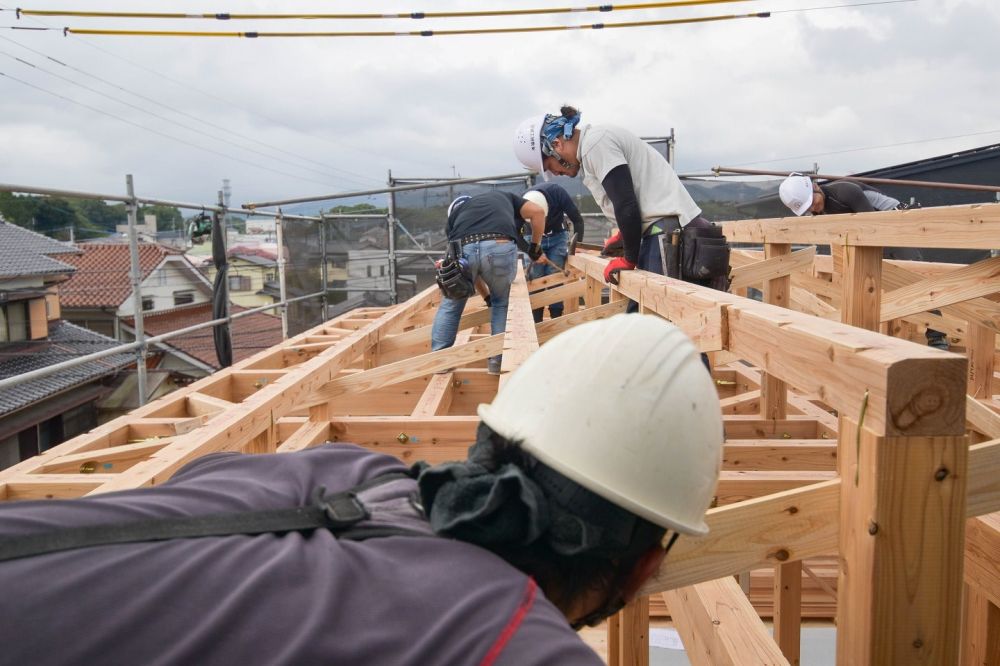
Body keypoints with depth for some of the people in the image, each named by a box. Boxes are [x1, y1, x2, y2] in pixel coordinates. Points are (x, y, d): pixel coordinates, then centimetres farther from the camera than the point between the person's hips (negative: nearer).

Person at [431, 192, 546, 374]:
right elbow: (537, 211, 25)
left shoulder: (454, 213, 38)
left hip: (462, 249, 1)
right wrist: (535, 248, 38)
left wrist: (487, 296, 49)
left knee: (451, 304, 26)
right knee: (501, 302, 25)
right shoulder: (503, 196, 40)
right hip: (500, 247, -1)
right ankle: (498, 359, 21)